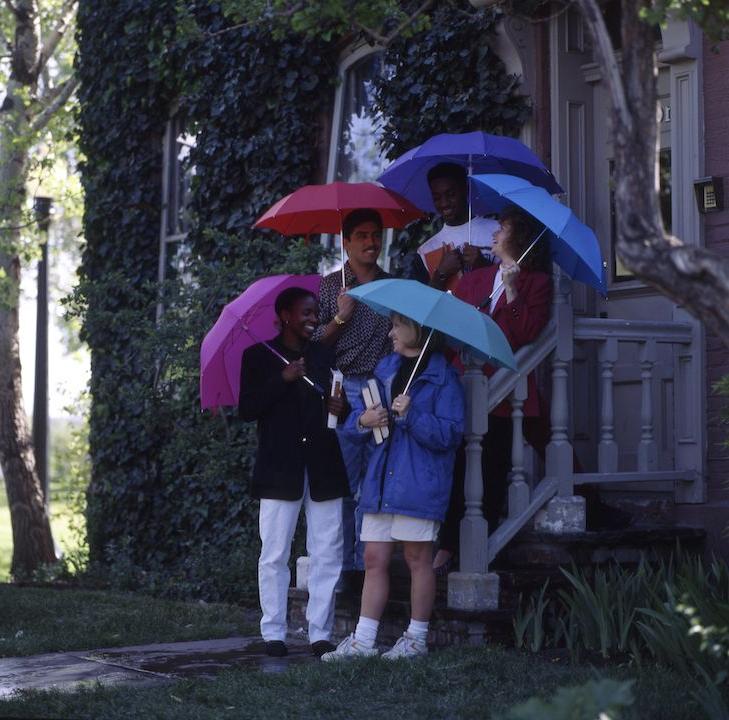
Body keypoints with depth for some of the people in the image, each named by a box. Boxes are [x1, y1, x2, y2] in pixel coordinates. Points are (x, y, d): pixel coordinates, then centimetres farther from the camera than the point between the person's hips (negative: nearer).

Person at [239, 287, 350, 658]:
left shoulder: (324, 355, 16)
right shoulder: (258, 356, 4)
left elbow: (338, 400, 22)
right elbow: (246, 409, -5)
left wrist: (341, 407, -2)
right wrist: (283, 380, -15)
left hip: (323, 470, 4)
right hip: (280, 470, -3)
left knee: (328, 554, 0)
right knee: (274, 555, -2)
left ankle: (320, 633, 6)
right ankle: (273, 633, 5)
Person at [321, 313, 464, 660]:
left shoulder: (443, 376, -4)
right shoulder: (385, 368, 16)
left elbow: (449, 434, -12)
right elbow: (353, 420, 17)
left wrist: (411, 415, -23)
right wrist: (363, 420, -6)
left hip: (419, 485, -6)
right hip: (381, 481, 6)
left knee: (418, 558, 2)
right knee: (374, 559, 5)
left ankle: (417, 638, 12)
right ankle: (362, 640, 8)